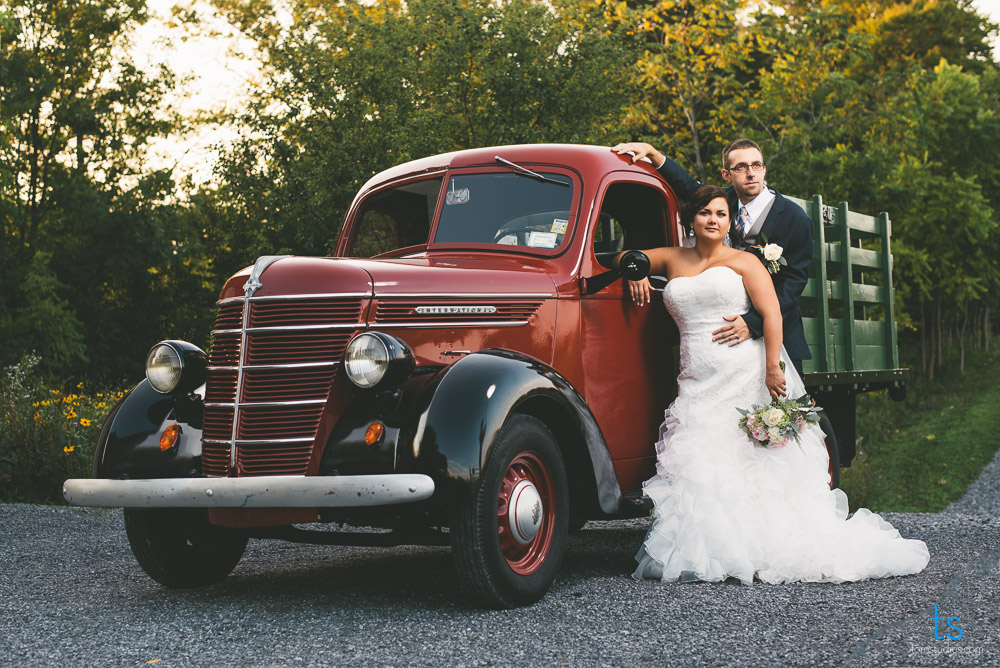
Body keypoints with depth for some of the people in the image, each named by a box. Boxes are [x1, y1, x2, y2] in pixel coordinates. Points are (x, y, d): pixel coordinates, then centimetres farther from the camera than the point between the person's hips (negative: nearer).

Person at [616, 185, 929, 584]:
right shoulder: (673, 260, 18)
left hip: (748, 376, -3)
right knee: (702, 467, -7)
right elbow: (625, 258, 32)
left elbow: (772, 314, -3)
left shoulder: (743, 262, 7)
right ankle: (710, 551, -7)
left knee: (763, 461, -6)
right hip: (699, 383, 3)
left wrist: (773, 368, -15)